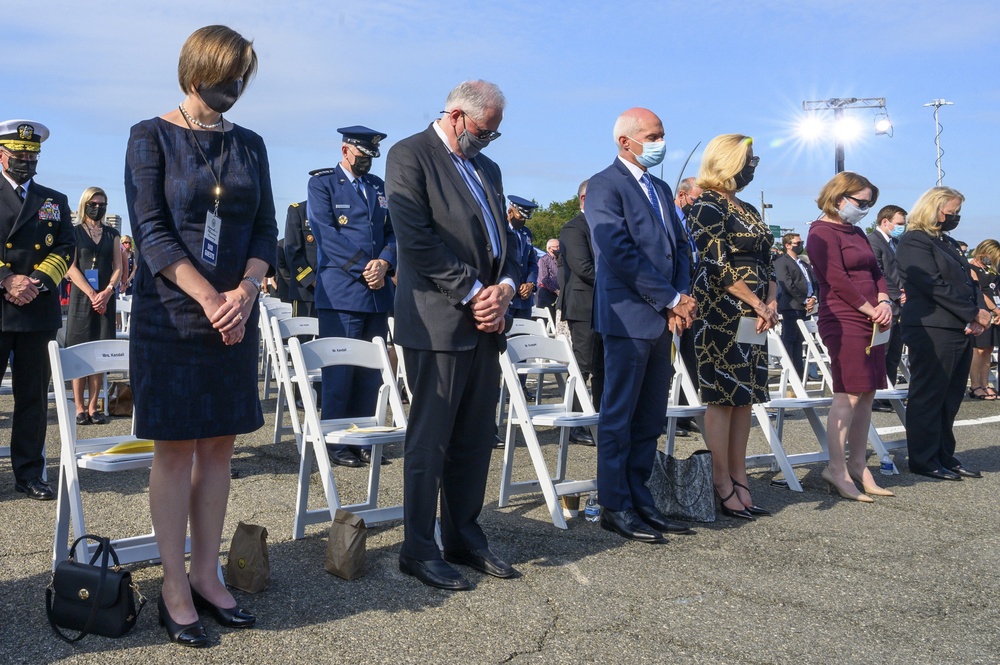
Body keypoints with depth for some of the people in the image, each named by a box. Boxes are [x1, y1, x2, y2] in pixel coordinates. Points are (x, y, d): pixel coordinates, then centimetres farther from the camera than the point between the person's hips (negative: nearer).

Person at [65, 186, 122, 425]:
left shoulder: (112, 234, 13)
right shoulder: (74, 233, 5)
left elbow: (118, 267, 8)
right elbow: (71, 267, -3)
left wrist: (107, 292, -9)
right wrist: (92, 294, -13)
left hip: (106, 298, 3)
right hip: (82, 297, -2)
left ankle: (93, 406, 2)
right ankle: (79, 407, -3)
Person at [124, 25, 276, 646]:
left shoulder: (249, 145, 12)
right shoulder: (152, 137, -1)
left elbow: (266, 229, 7)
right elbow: (151, 230, -9)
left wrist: (245, 291, -11)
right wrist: (209, 300, -17)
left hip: (236, 318, 4)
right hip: (171, 315, -4)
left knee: (220, 446, 7)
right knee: (175, 449, 0)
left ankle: (207, 575, 17)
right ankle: (175, 588, 9)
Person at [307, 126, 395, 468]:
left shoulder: (379, 187, 19)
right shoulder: (322, 183, 2)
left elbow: (393, 232, 13)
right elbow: (325, 232, -8)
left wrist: (383, 263, -7)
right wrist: (363, 268, -13)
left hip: (377, 292, 5)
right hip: (340, 292, -5)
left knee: (371, 373, 6)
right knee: (339, 371, -3)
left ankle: (363, 442, 14)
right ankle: (336, 444, 6)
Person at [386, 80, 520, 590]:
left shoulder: (488, 169, 20)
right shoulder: (410, 155, -4)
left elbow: (506, 239, 19)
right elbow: (416, 238, -14)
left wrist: (505, 288, -2)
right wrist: (473, 292, -13)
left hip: (485, 322, 7)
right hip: (439, 322, -7)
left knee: (476, 438, 12)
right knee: (430, 440, -1)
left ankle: (465, 538, 23)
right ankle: (418, 550, 10)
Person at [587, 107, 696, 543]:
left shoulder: (661, 189, 19)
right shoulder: (605, 185, -7)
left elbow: (679, 247, 16)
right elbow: (620, 253, -16)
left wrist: (681, 300, -2)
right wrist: (672, 300, -12)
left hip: (663, 319, 8)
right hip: (629, 317, -8)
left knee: (650, 418, 11)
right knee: (619, 417, 0)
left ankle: (639, 498, 20)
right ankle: (615, 507, 8)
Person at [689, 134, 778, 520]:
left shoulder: (748, 210, 19)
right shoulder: (708, 205, -7)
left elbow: (765, 264, 16)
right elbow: (718, 264, -16)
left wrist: (771, 303, -2)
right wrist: (759, 305, -14)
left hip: (753, 316, 8)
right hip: (722, 314, -8)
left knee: (745, 397, 8)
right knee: (722, 397, -5)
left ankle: (740, 479, 13)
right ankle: (723, 487, 0)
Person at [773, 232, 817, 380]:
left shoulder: (805, 264, 24)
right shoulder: (781, 262, -2)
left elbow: (814, 282, 17)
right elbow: (788, 285, -12)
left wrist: (813, 298, -3)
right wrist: (804, 301, -13)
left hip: (805, 307, 8)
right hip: (791, 306, -8)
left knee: (798, 340, 10)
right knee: (789, 339, -8)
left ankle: (799, 374, 12)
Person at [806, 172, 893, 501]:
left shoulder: (855, 232, 20)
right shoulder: (823, 232, -7)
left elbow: (875, 271, 18)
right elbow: (838, 280, -15)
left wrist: (884, 302, -1)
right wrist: (871, 310, -11)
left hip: (870, 322, 9)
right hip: (844, 321, -9)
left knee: (866, 394, 8)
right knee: (849, 394, -10)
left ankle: (857, 464, 14)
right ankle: (837, 469, -5)